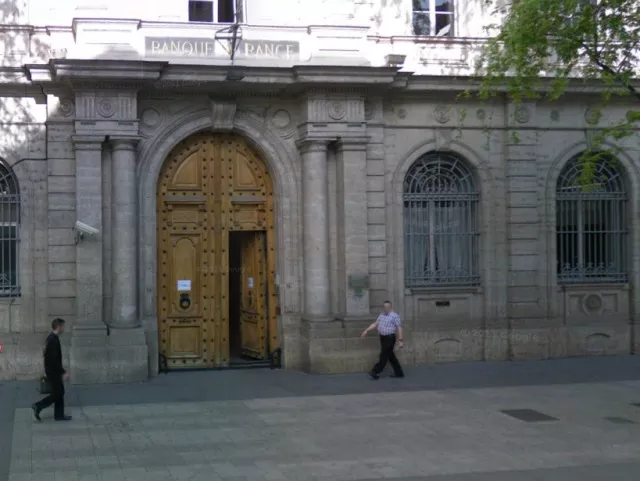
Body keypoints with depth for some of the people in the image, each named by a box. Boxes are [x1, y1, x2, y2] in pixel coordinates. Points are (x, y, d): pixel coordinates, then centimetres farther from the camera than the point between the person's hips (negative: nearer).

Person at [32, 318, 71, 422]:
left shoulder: (51, 338, 8)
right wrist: (63, 372, -22)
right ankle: (38, 406, 4)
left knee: (60, 393, 14)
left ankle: (59, 415, 19)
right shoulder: (54, 340, -24)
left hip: (52, 370, 10)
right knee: (57, 394, -1)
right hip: (53, 372, -10)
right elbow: (54, 359, -26)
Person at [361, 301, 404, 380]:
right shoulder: (381, 315, 12)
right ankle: (399, 373, 20)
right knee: (390, 356, 12)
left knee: (384, 356, -6)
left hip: (390, 338, -8)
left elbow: (399, 328, -11)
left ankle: (376, 373, -5)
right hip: (383, 337, 8)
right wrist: (366, 330, 6)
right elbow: (375, 324, 14)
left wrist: (400, 340, -15)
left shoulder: (395, 316, -9)